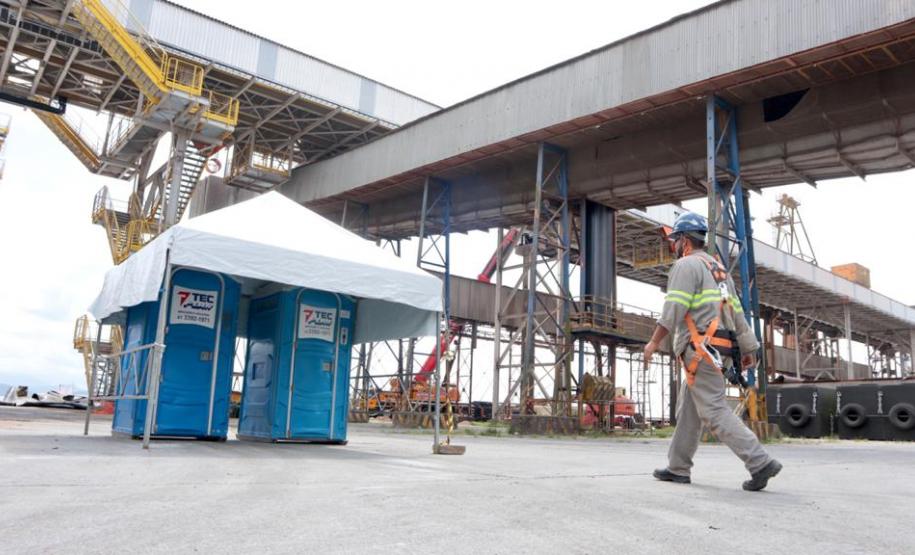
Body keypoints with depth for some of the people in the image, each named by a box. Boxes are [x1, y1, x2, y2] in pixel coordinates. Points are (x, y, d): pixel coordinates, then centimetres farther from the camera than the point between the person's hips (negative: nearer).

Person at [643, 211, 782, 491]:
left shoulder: (686, 264, -6)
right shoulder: (718, 268, 21)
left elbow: (674, 308, -17)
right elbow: (737, 312, 18)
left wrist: (654, 342, -13)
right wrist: (749, 349, 18)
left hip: (700, 349, -10)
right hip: (718, 350, 10)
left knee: (714, 411, -9)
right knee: (688, 409, 13)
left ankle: (760, 463, -12)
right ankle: (678, 468, 18)